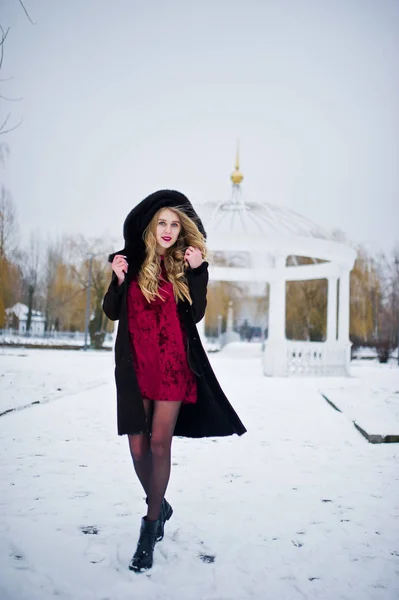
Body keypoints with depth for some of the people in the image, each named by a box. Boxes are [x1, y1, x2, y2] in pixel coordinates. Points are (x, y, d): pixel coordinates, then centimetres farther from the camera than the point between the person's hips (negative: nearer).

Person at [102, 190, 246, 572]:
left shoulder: (184, 264, 3)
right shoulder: (130, 260, 3)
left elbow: (196, 314, -3)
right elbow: (112, 312, 6)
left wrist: (196, 271, -11)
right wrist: (118, 279, -11)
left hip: (173, 364, -1)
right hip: (135, 365, 1)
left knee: (159, 443, -4)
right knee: (138, 446, 4)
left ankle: (151, 526, 12)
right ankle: (159, 505, 32)